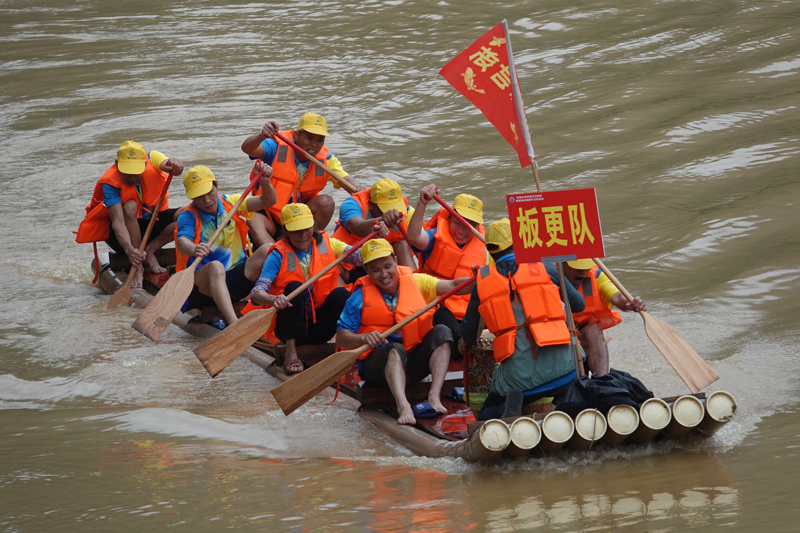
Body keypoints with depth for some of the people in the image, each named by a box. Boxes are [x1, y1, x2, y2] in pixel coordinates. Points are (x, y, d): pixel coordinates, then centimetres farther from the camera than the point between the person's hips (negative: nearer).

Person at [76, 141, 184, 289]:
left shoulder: (151, 158, -14)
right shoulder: (110, 183, -26)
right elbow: (117, 221, -37)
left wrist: (173, 164, -62)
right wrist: (129, 249, -55)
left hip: (153, 222, 4)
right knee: (130, 207, -37)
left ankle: (149, 250, -17)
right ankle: (138, 268, -33)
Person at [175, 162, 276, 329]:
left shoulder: (231, 203, 5)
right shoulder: (188, 217, -7)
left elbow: (267, 201, -5)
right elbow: (182, 242, -28)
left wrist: (265, 182, -27)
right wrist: (193, 250, -52)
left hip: (235, 281, 5)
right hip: (204, 284, -5)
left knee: (267, 251, -18)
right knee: (215, 267, -38)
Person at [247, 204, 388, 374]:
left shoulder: (327, 244, 2)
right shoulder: (279, 256, -7)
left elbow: (360, 257, -13)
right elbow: (256, 293, -19)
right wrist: (274, 299, -42)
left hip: (319, 329, 2)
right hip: (291, 327, -1)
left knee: (340, 294, -24)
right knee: (294, 287, -28)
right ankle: (290, 353, -26)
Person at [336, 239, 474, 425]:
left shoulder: (415, 281, 4)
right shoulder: (361, 296, -2)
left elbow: (452, 286, -10)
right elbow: (341, 337, -5)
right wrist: (364, 338, -26)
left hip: (414, 361, 3)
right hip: (377, 363, -3)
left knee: (442, 332, -19)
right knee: (395, 349, -34)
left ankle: (434, 397, -34)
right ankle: (403, 406, -58)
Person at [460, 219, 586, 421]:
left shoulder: (483, 278, 11)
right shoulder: (542, 267, 9)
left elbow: (469, 332, 17)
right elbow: (578, 304, 15)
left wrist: (467, 342, 42)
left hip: (519, 372, 0)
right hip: (561, 364, 0)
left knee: (486, 416, 19)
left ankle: (511, 406, -14)